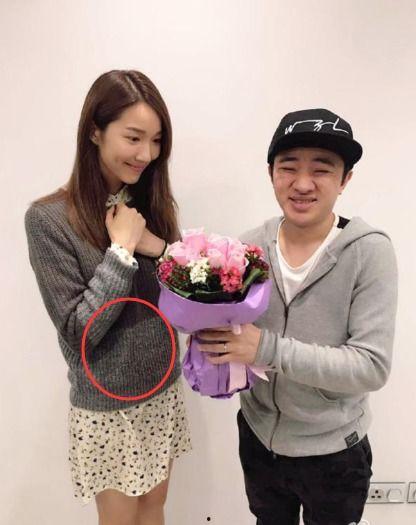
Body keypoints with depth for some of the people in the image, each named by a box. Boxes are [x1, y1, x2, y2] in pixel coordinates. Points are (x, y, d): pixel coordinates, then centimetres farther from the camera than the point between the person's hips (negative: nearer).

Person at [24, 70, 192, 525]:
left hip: (163, 389, 5)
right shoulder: (48, 218, -18)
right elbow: (79, 329, -19)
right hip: (107, 405, -4)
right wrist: (122, 248, -22)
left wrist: (161, 249, -16)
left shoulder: (152, 203, -2)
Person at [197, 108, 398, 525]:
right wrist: (210, 331, -22)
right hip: (258, 435, 3)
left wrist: (269, 349, -33)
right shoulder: (250, 245, -11)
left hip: (333, 452, -2)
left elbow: (372, 366, -23)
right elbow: (225, 321, 0)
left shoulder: (370, 251, -20)